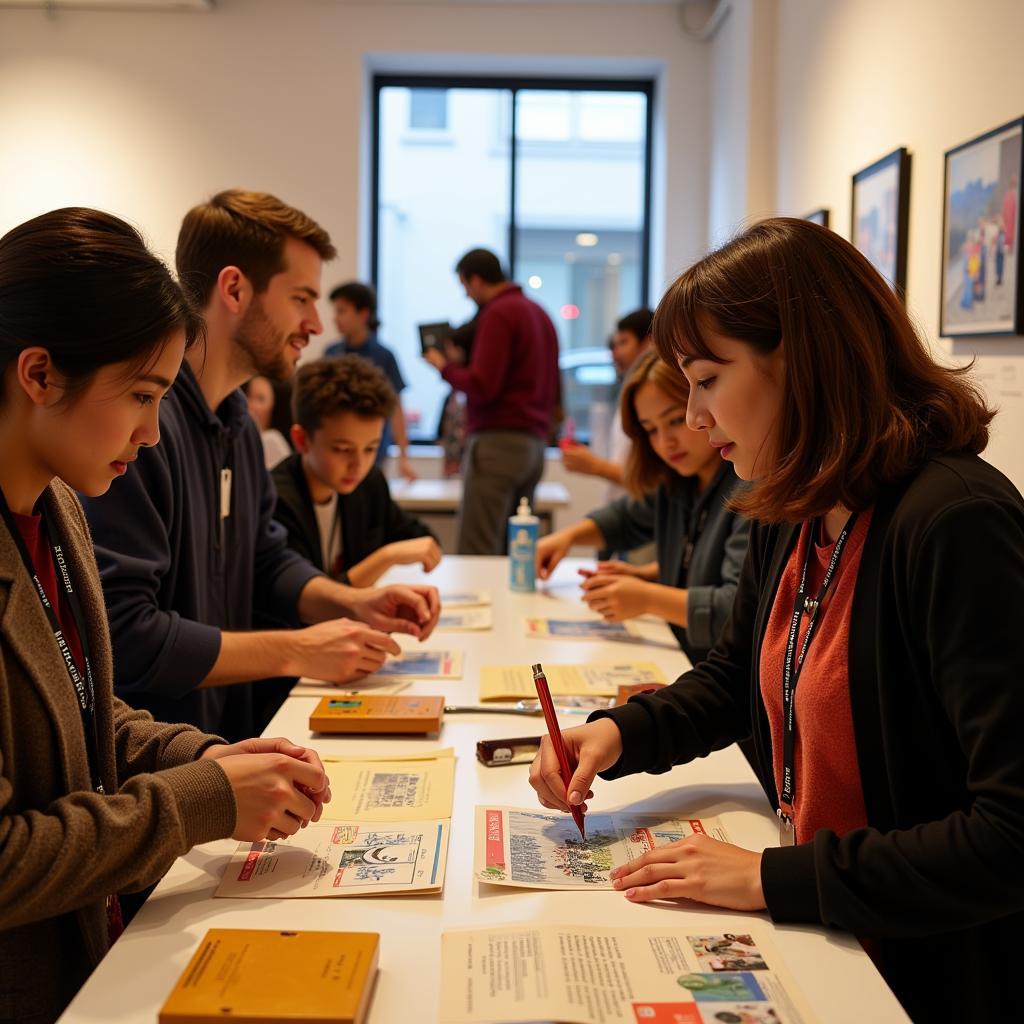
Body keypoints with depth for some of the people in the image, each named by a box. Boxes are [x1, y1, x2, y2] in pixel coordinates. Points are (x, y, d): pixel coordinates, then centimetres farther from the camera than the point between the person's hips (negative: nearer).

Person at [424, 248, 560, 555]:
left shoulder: (498, 313, -8)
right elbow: (554, 392, 22)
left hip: (498, 440, -9)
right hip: (534, 441, 9)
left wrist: (446, 366, 1)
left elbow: (482, 386, -16)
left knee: (476, 554, -9)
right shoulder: (539, 313, 17)